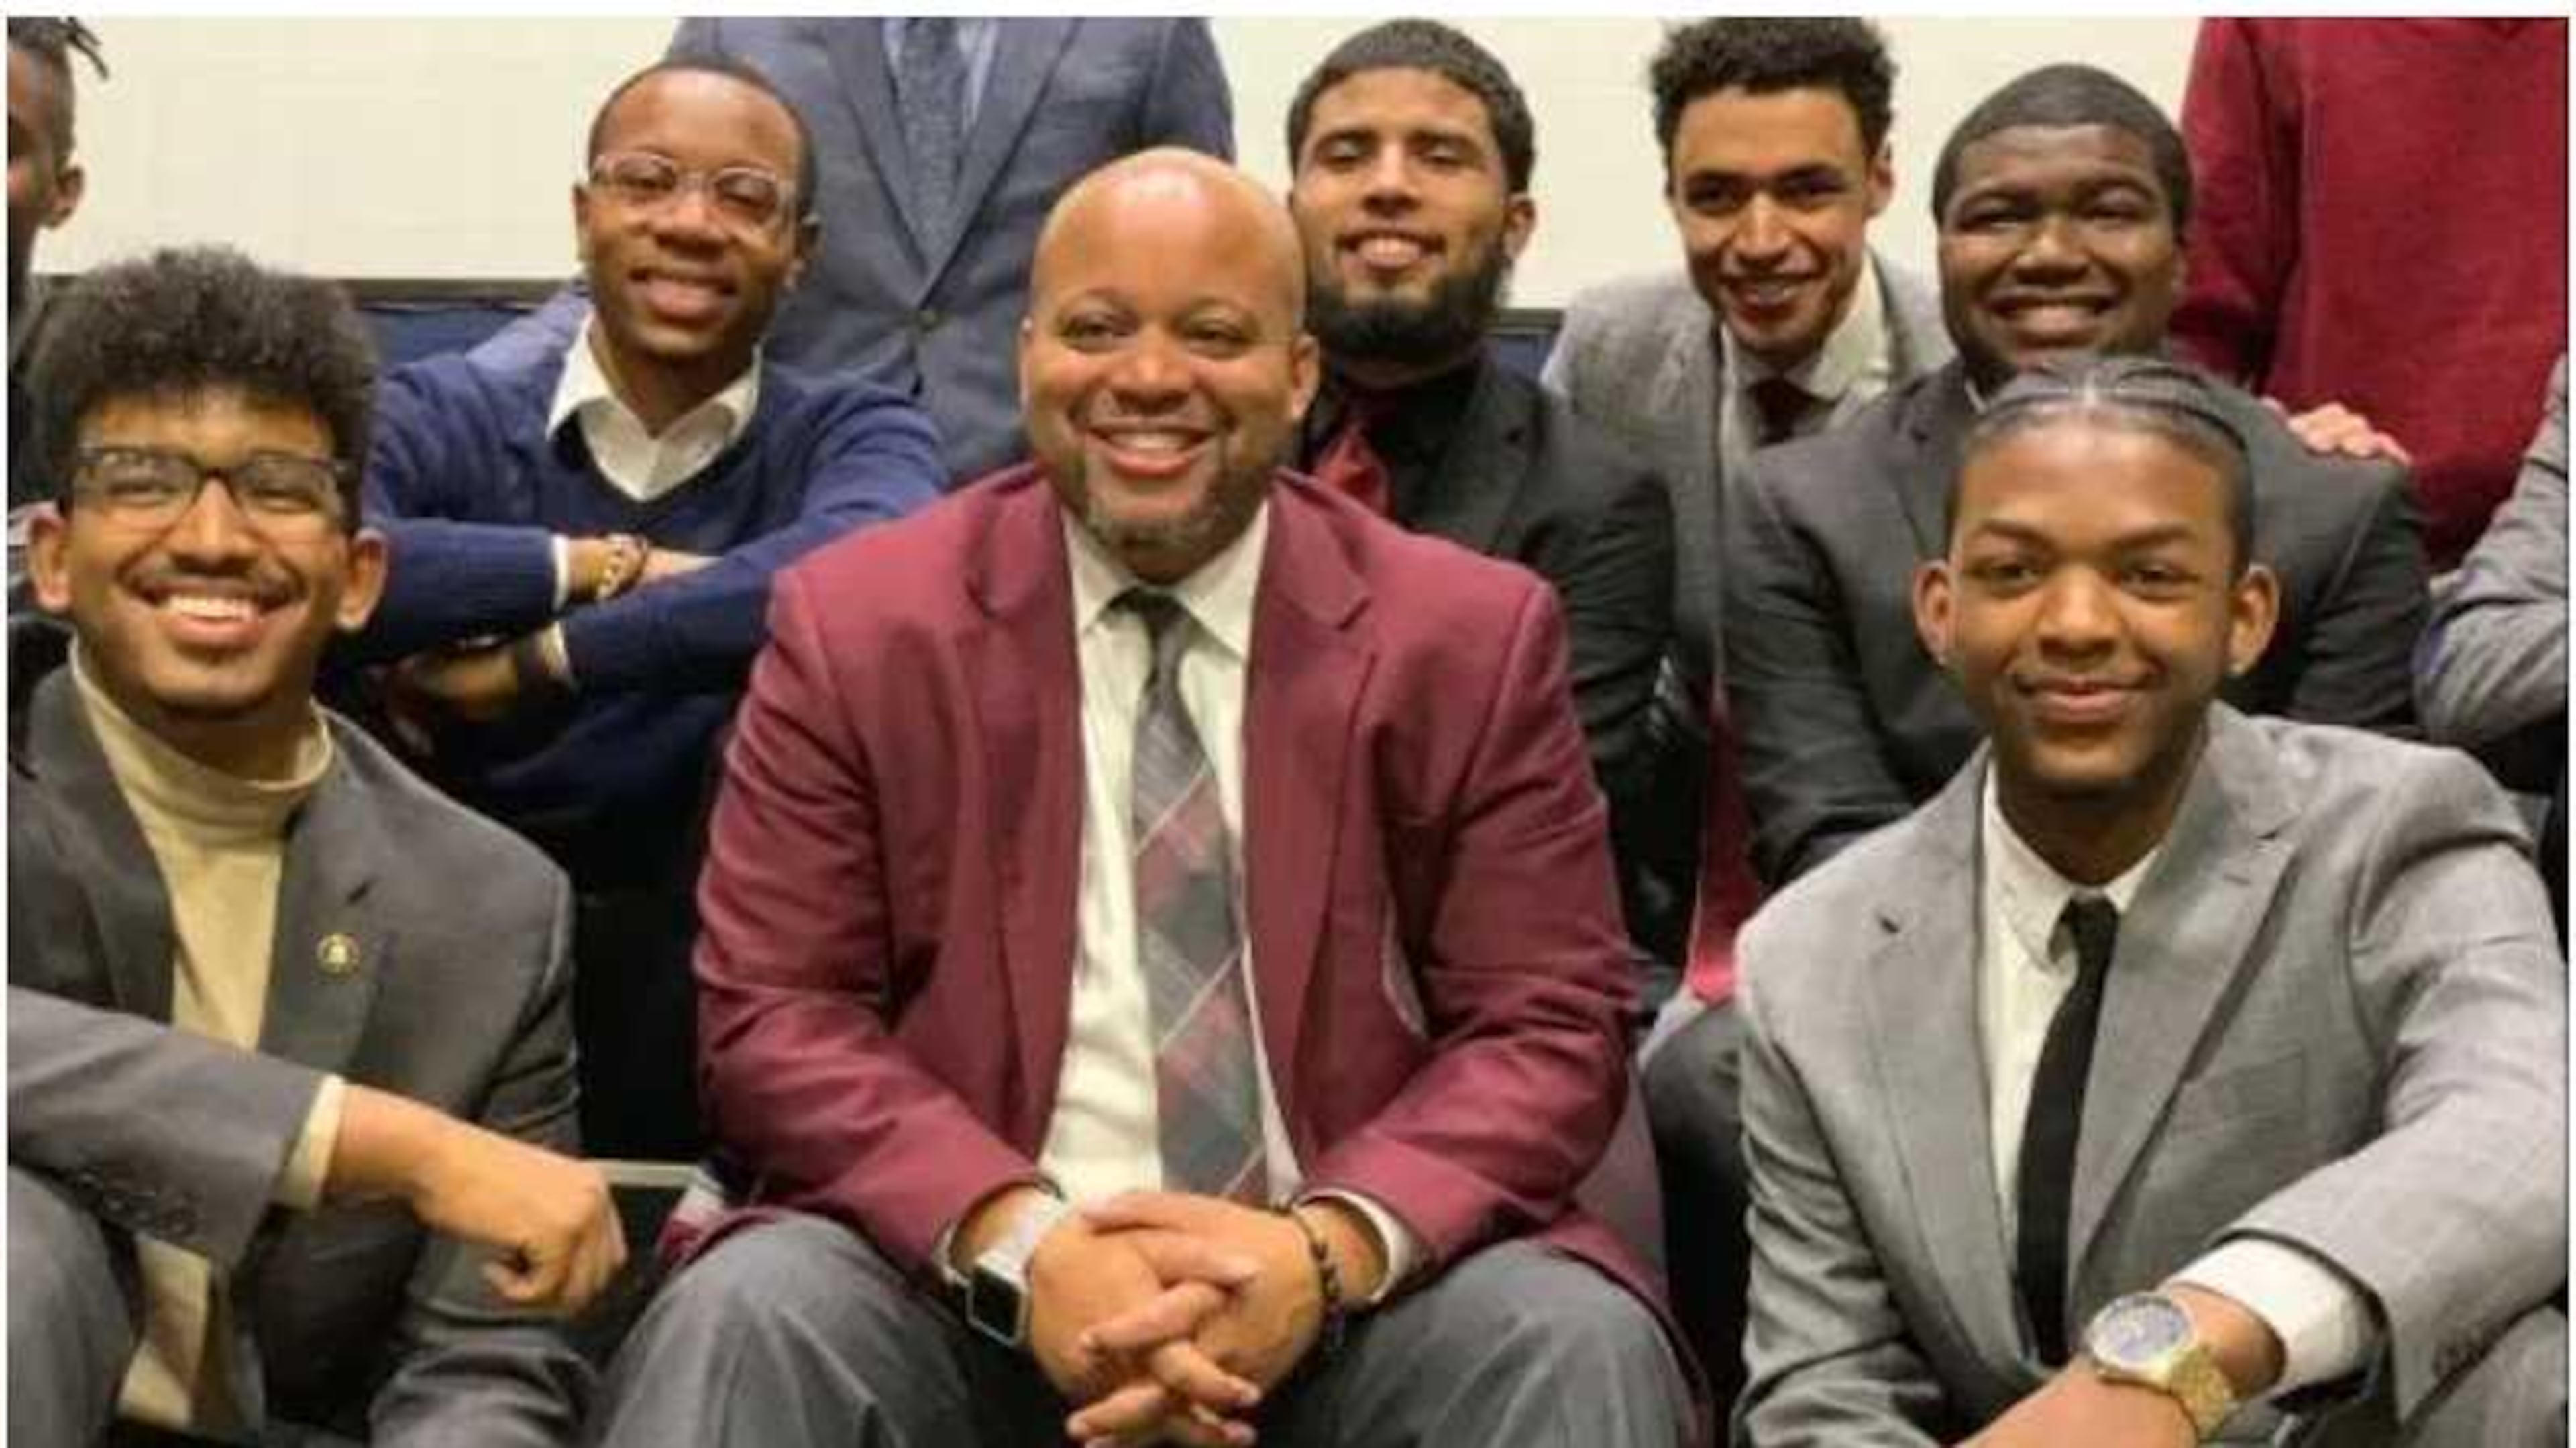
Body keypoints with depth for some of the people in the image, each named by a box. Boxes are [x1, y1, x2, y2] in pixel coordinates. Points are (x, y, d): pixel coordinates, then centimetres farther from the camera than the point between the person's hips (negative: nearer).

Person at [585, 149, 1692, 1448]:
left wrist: (1331, 1249, -19)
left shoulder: (1474, 637, 2)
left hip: (1352, 1291, 1)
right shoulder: (855, 625, 3)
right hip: (962, 1280, 0)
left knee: (1582, 1341, -26)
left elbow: (1550, 1029, 0)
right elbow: (774, 1018, -1)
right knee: (743, 1318, -28)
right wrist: (1018, 1244, -19)